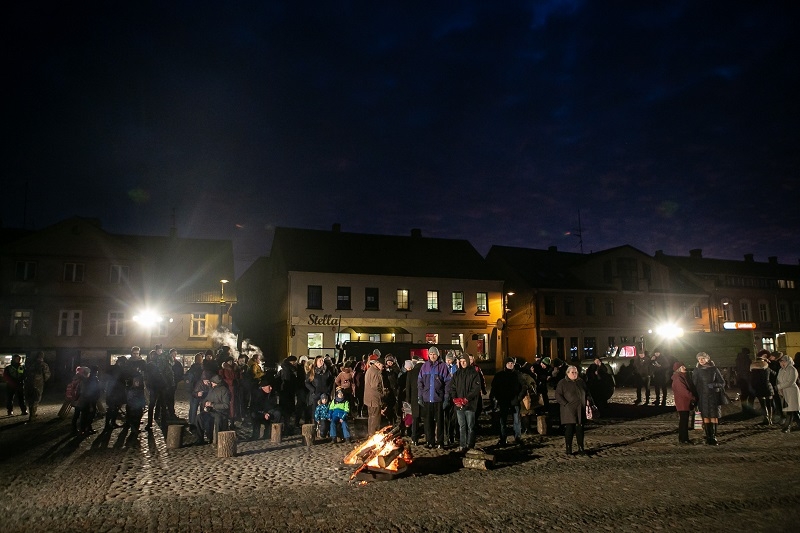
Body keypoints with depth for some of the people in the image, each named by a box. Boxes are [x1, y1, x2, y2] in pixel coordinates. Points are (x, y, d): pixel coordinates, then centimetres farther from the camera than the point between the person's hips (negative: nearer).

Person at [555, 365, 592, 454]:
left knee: (580, 429, 8)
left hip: (580, 410, 5)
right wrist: (566, 404, -15)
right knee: (569, 429, -4)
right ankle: (568, 449, 3)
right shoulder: (562, 383, -1)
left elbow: (587, 393, 24)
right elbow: (558, 396, -6)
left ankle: (581, 448, 17)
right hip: (568, 410, -5)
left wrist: (588, 400, 5)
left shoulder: (581, 382, 15)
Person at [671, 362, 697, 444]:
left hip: (685, 402, 9)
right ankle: (682, 439, 1)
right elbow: (684, 390, -20)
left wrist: (692, 397, 6)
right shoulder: (678, 379, -15)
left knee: (685, 421, 12)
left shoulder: (683, 377, 16)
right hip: (682, 403, -9)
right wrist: (693, 398, -13)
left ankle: (685, 438, 18)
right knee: (683, 421, -5)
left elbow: (688, 388, 16)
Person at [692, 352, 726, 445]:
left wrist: (714, 385, -14)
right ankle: (708, 437, 3)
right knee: (706, 417, -1)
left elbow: (722, 382, 5)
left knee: (714, 417, -7)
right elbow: (693, 384, 6)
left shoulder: (714, 369, 3)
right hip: (703, 397, 1)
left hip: (714, 396, -1)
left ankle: (713, 437, -2)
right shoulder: (697, 371, 7)